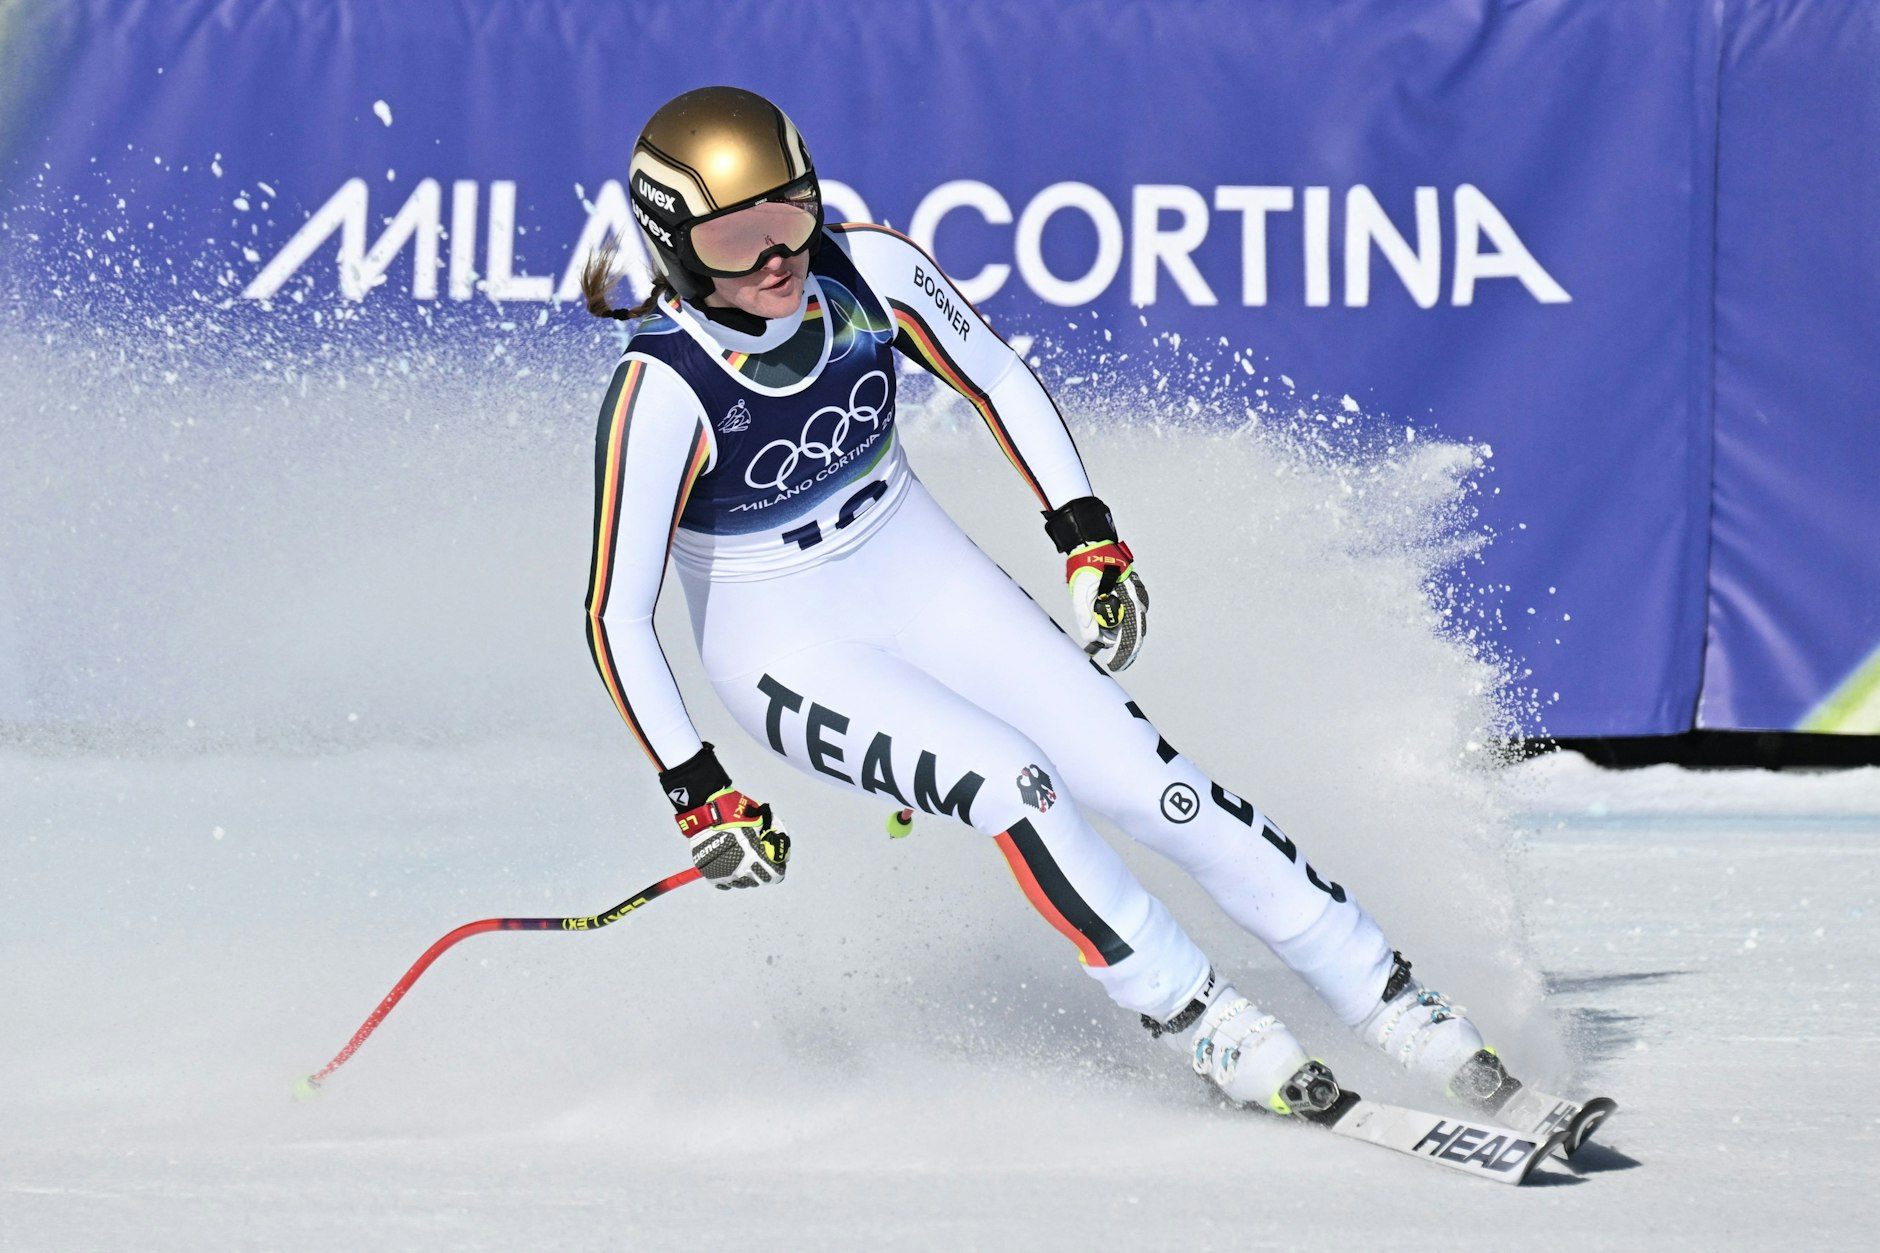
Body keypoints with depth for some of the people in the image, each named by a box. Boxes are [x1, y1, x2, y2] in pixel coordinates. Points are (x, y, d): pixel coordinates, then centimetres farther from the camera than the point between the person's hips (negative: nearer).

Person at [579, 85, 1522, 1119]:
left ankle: (1388, 1000, 2)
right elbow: (616, 615, -21)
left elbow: (998, 380, 2)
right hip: (788, 648, -4)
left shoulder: (866, 272, -16)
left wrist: (1088, 535, -4)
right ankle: (1199, 1023, -10)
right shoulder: (663, 392, -27)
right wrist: (697, 794, -22)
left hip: (928, 584, 4)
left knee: (1148, 779, -7)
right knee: (1013, 783, -26)